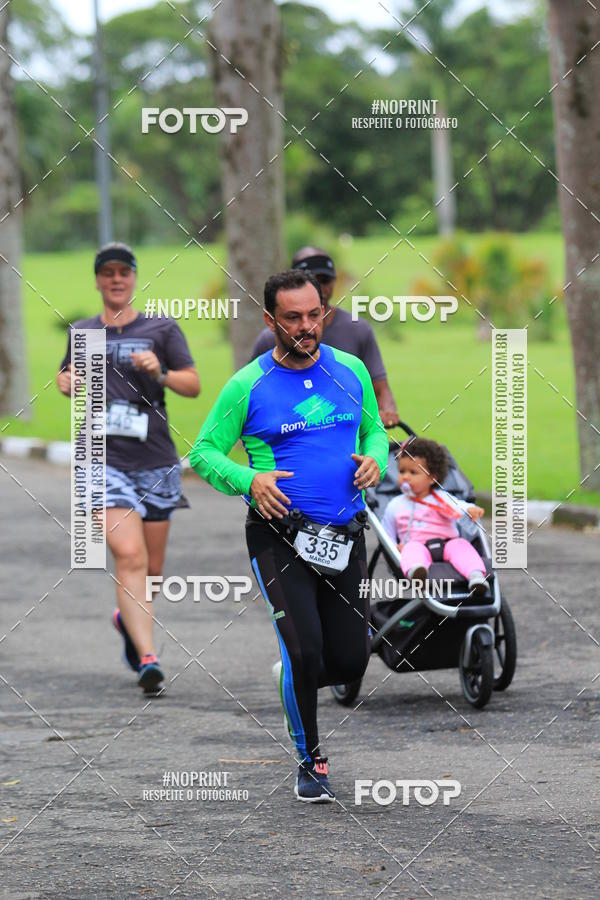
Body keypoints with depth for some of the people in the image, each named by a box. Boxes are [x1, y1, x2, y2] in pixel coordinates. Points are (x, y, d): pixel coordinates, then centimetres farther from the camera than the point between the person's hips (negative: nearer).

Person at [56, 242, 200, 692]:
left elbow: (193, 385, 1)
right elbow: (66, 376, 29)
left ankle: (129, 618, 42)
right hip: (104, 458, -1)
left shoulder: (162, 329, 7)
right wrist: (67, 381, 5)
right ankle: (148, 658, -23)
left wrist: (160, 372, -18)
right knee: (129, 556, -19)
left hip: (156, 460, 1)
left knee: (152, 569, 10)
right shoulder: (82, 332, 13)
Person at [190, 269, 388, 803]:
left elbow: (375, 429, 20)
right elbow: (203, 454, 1)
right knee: (305, 649, -15)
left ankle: (295, 679, 37)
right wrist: (248, 480, -17)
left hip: (345, 537, 4)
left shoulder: (351, 371, 6)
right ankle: (310, 761, 6)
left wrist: (374, 458, -3)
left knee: (351, 662, 1)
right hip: (279, 535, -4)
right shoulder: (247, 386, -4)